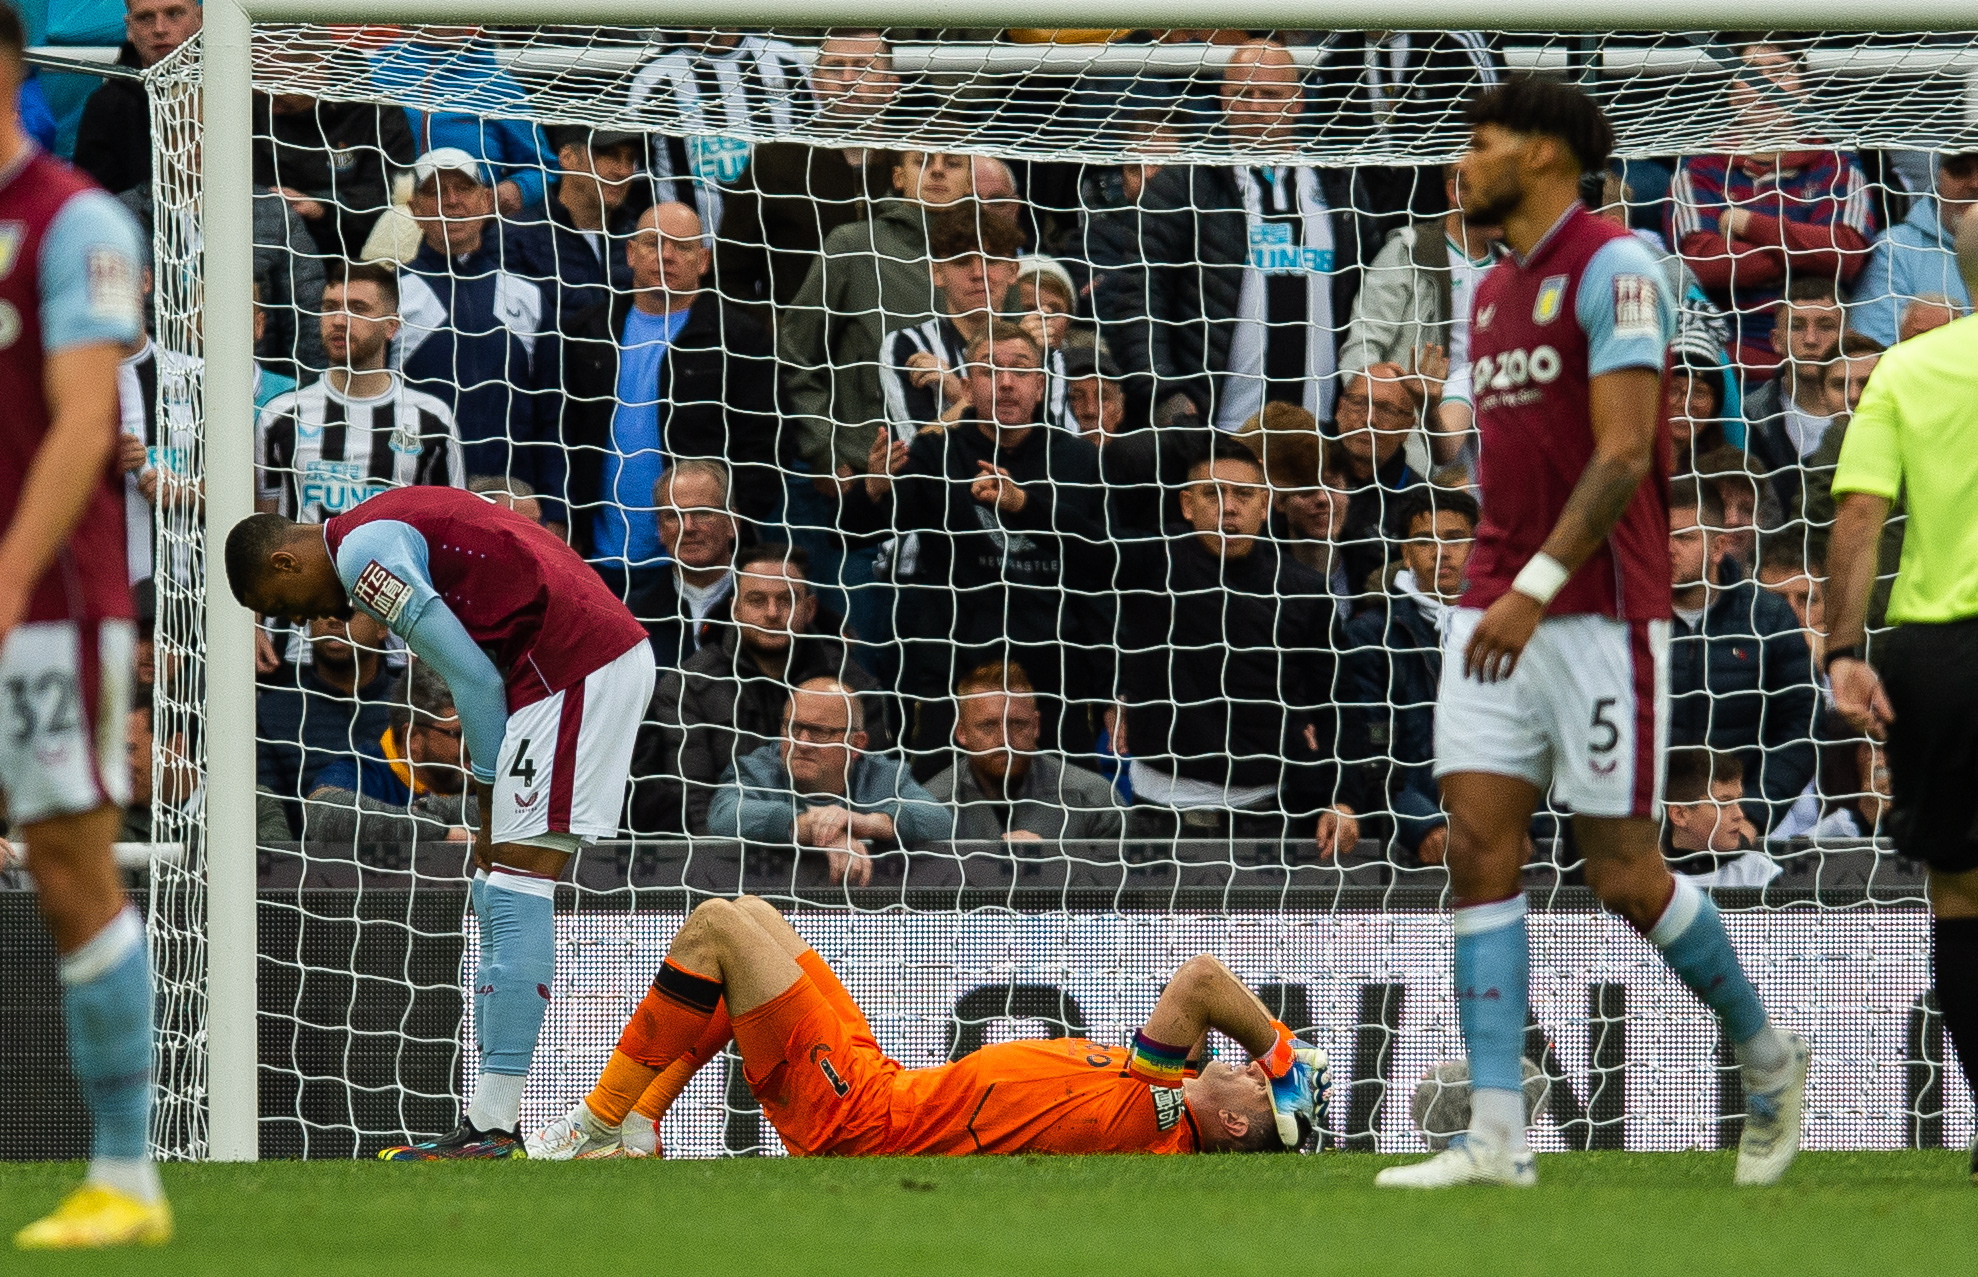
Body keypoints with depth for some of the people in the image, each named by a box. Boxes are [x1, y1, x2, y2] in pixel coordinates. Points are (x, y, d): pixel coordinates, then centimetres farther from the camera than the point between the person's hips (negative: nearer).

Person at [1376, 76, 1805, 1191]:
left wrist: (1539, 588, -25)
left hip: (1603, 610, -8)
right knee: (1480, 848, -5)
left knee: (1625, 874, -4)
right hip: (1499, 614, 8)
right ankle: (1496, 1135, -9)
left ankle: (1767, 1057, 19)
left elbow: (1624, 452, -18)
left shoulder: (1615, 268, -10)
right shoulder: (1496, 293, 17)